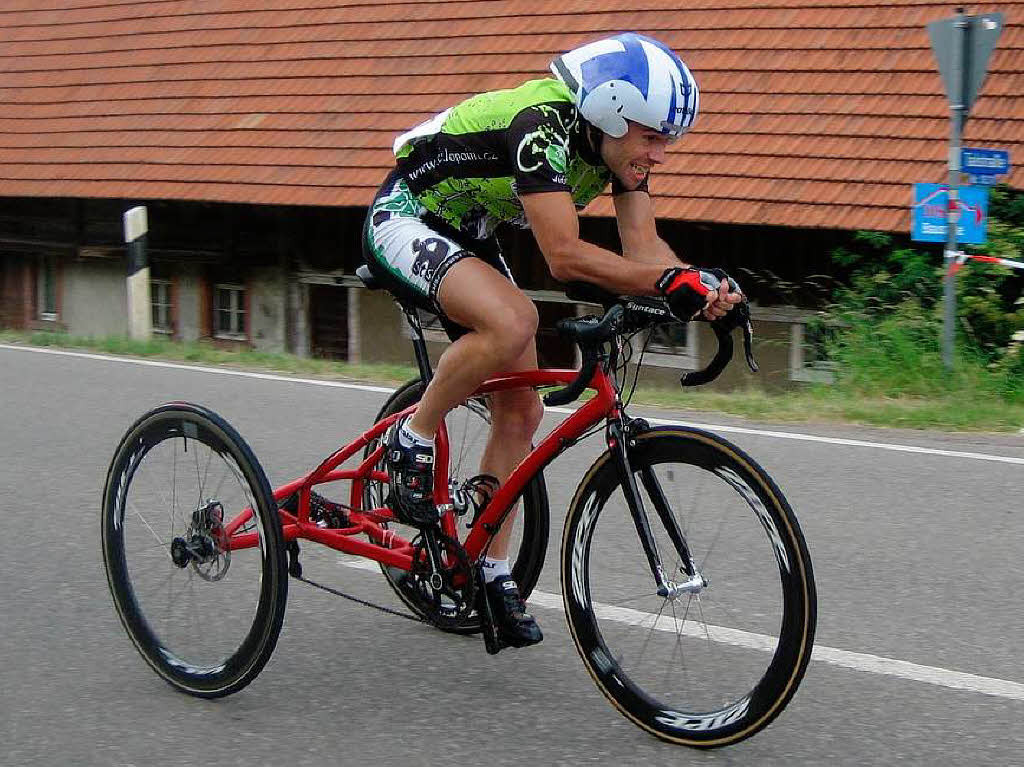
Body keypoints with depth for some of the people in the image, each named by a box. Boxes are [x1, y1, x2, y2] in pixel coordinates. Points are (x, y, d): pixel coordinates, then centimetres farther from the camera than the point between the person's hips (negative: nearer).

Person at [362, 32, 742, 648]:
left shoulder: (617, 142, -9)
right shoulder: (542, 127, -33)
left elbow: (643, 246, -14)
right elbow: (565, 257, -40)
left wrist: (701, 287, -33)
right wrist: (670, 281, -46)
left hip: (469, 238, 9)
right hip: (403, 222, -9)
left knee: (521, 411, 3)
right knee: (512, 321, -36)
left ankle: (491, 570, 15)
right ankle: (413, 441, -14)